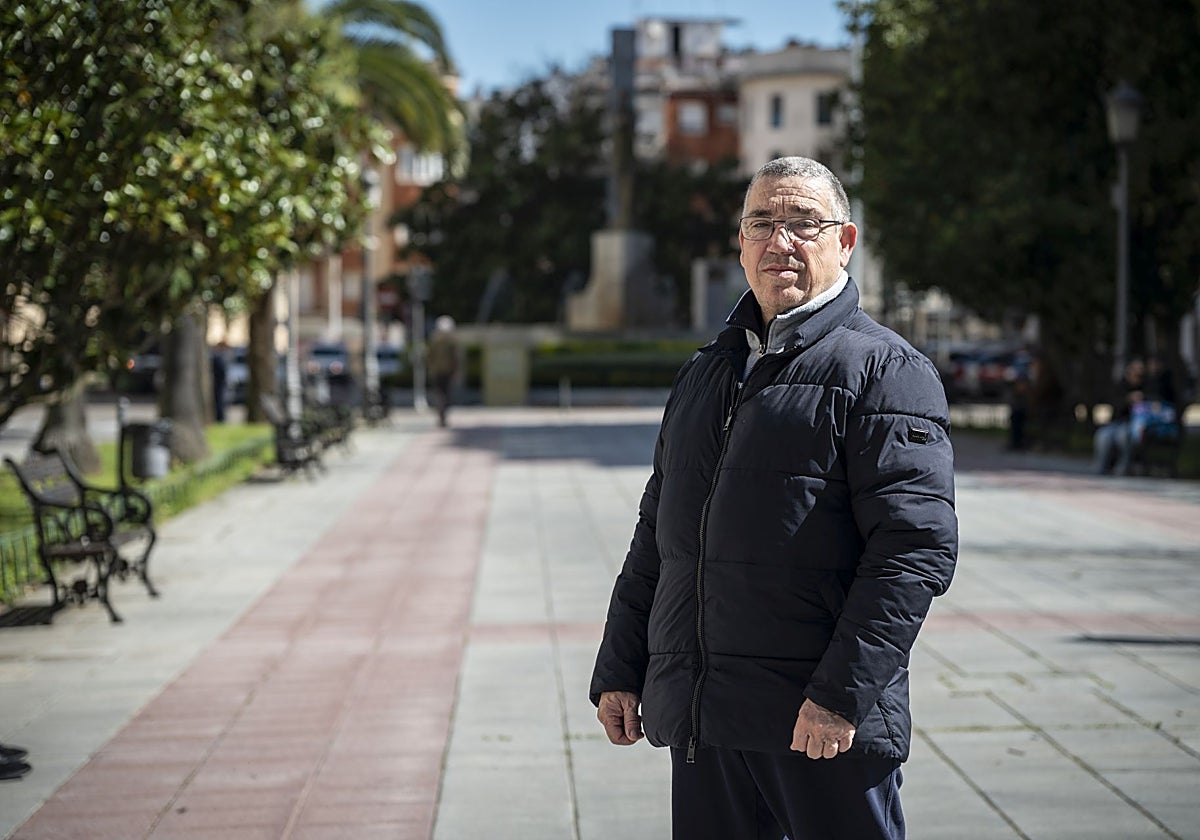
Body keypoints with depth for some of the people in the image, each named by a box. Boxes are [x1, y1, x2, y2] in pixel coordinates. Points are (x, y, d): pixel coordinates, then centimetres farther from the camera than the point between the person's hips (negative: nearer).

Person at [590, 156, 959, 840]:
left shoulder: (885, 370, -4)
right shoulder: (703, 376, 18)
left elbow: (918, 547, -13)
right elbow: (656, 539, 23)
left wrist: (842, 692, -19)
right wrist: (619, 670, 16)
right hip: (700, 719, 6)